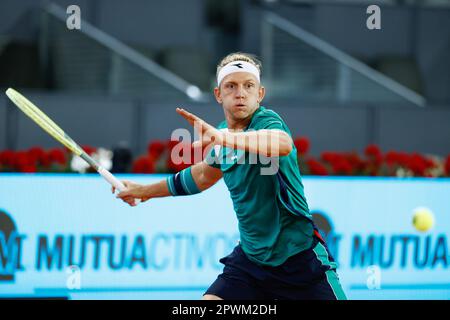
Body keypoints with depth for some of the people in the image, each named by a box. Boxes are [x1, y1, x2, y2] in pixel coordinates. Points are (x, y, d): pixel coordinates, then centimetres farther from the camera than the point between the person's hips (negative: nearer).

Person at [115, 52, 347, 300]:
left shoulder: (267, 121, -15)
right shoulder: (223, 134, 6)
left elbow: (283, 144, -42)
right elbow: (203, 175, 29)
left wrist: (223, 137, -51)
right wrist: (145, 191, 37)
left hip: (299, 258, -6)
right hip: (250, 258, 6)